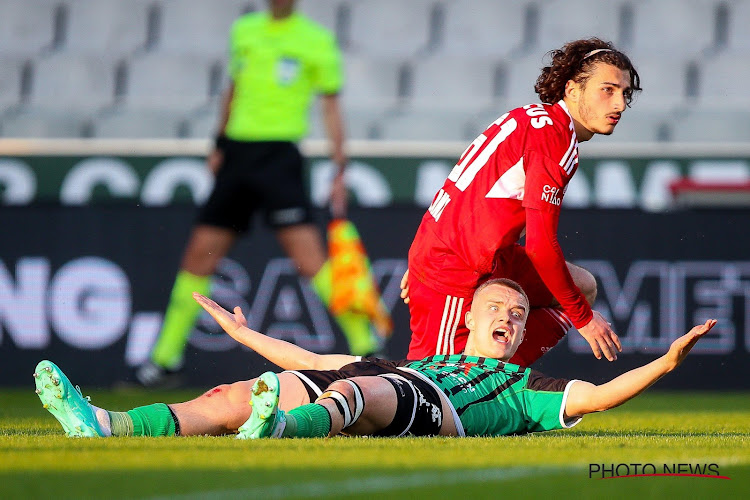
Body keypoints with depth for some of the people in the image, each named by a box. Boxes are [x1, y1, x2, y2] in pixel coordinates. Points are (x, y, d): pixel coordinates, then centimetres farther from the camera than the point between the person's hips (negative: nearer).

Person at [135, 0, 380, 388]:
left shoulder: (317, 41, 0)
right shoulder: (244, 31, 13)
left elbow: (331, 107, 1)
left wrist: (339, 170, -6)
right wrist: (219, 145, 21)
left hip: (279, 155, -5)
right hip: (238, 151, 5)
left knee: (307, 254, -17)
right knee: (199, 254, 5)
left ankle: (364, 345, -12)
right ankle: (166, 358, 15)